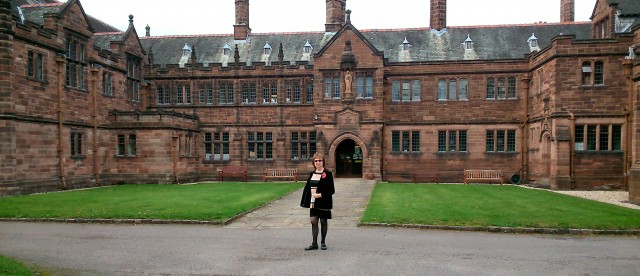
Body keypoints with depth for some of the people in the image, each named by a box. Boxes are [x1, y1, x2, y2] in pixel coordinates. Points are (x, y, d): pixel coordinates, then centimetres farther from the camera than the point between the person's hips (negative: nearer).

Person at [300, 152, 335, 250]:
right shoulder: (312, 174, 8)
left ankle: (323, 243, 22)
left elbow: (331, 190, -11)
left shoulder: (328, 174, -8)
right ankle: (314, 243, 10)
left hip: (323, 203, -4)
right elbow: (308, 188, 10)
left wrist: (320, 195, -19)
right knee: (313, 221, 1)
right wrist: (309, 201, 2)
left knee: (323, 222, 7)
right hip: (313, 202, 4)